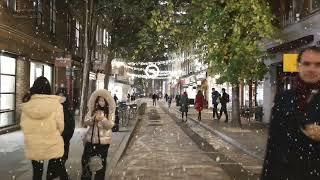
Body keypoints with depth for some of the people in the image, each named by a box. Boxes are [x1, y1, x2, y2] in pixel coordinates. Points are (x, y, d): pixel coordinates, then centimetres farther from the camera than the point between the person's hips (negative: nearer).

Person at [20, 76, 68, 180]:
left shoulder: (26, 105, -8)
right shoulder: (55, 104, -14)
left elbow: (23, 126, -1)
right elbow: (60, 126, -8)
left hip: (33, 147, 2)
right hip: (53, 146, -2)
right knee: (61, 171, 15)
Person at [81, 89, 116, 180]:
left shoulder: (110, 112, -4)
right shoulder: (92, 110, 4)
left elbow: (110, 125, -12)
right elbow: (86, 122, -1)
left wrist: (102, 119, -27)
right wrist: (93, 119, -20)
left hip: (104, 140, -2)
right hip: (91, 138, 2)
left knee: (101, 161, 8)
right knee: (86, 159, 5)